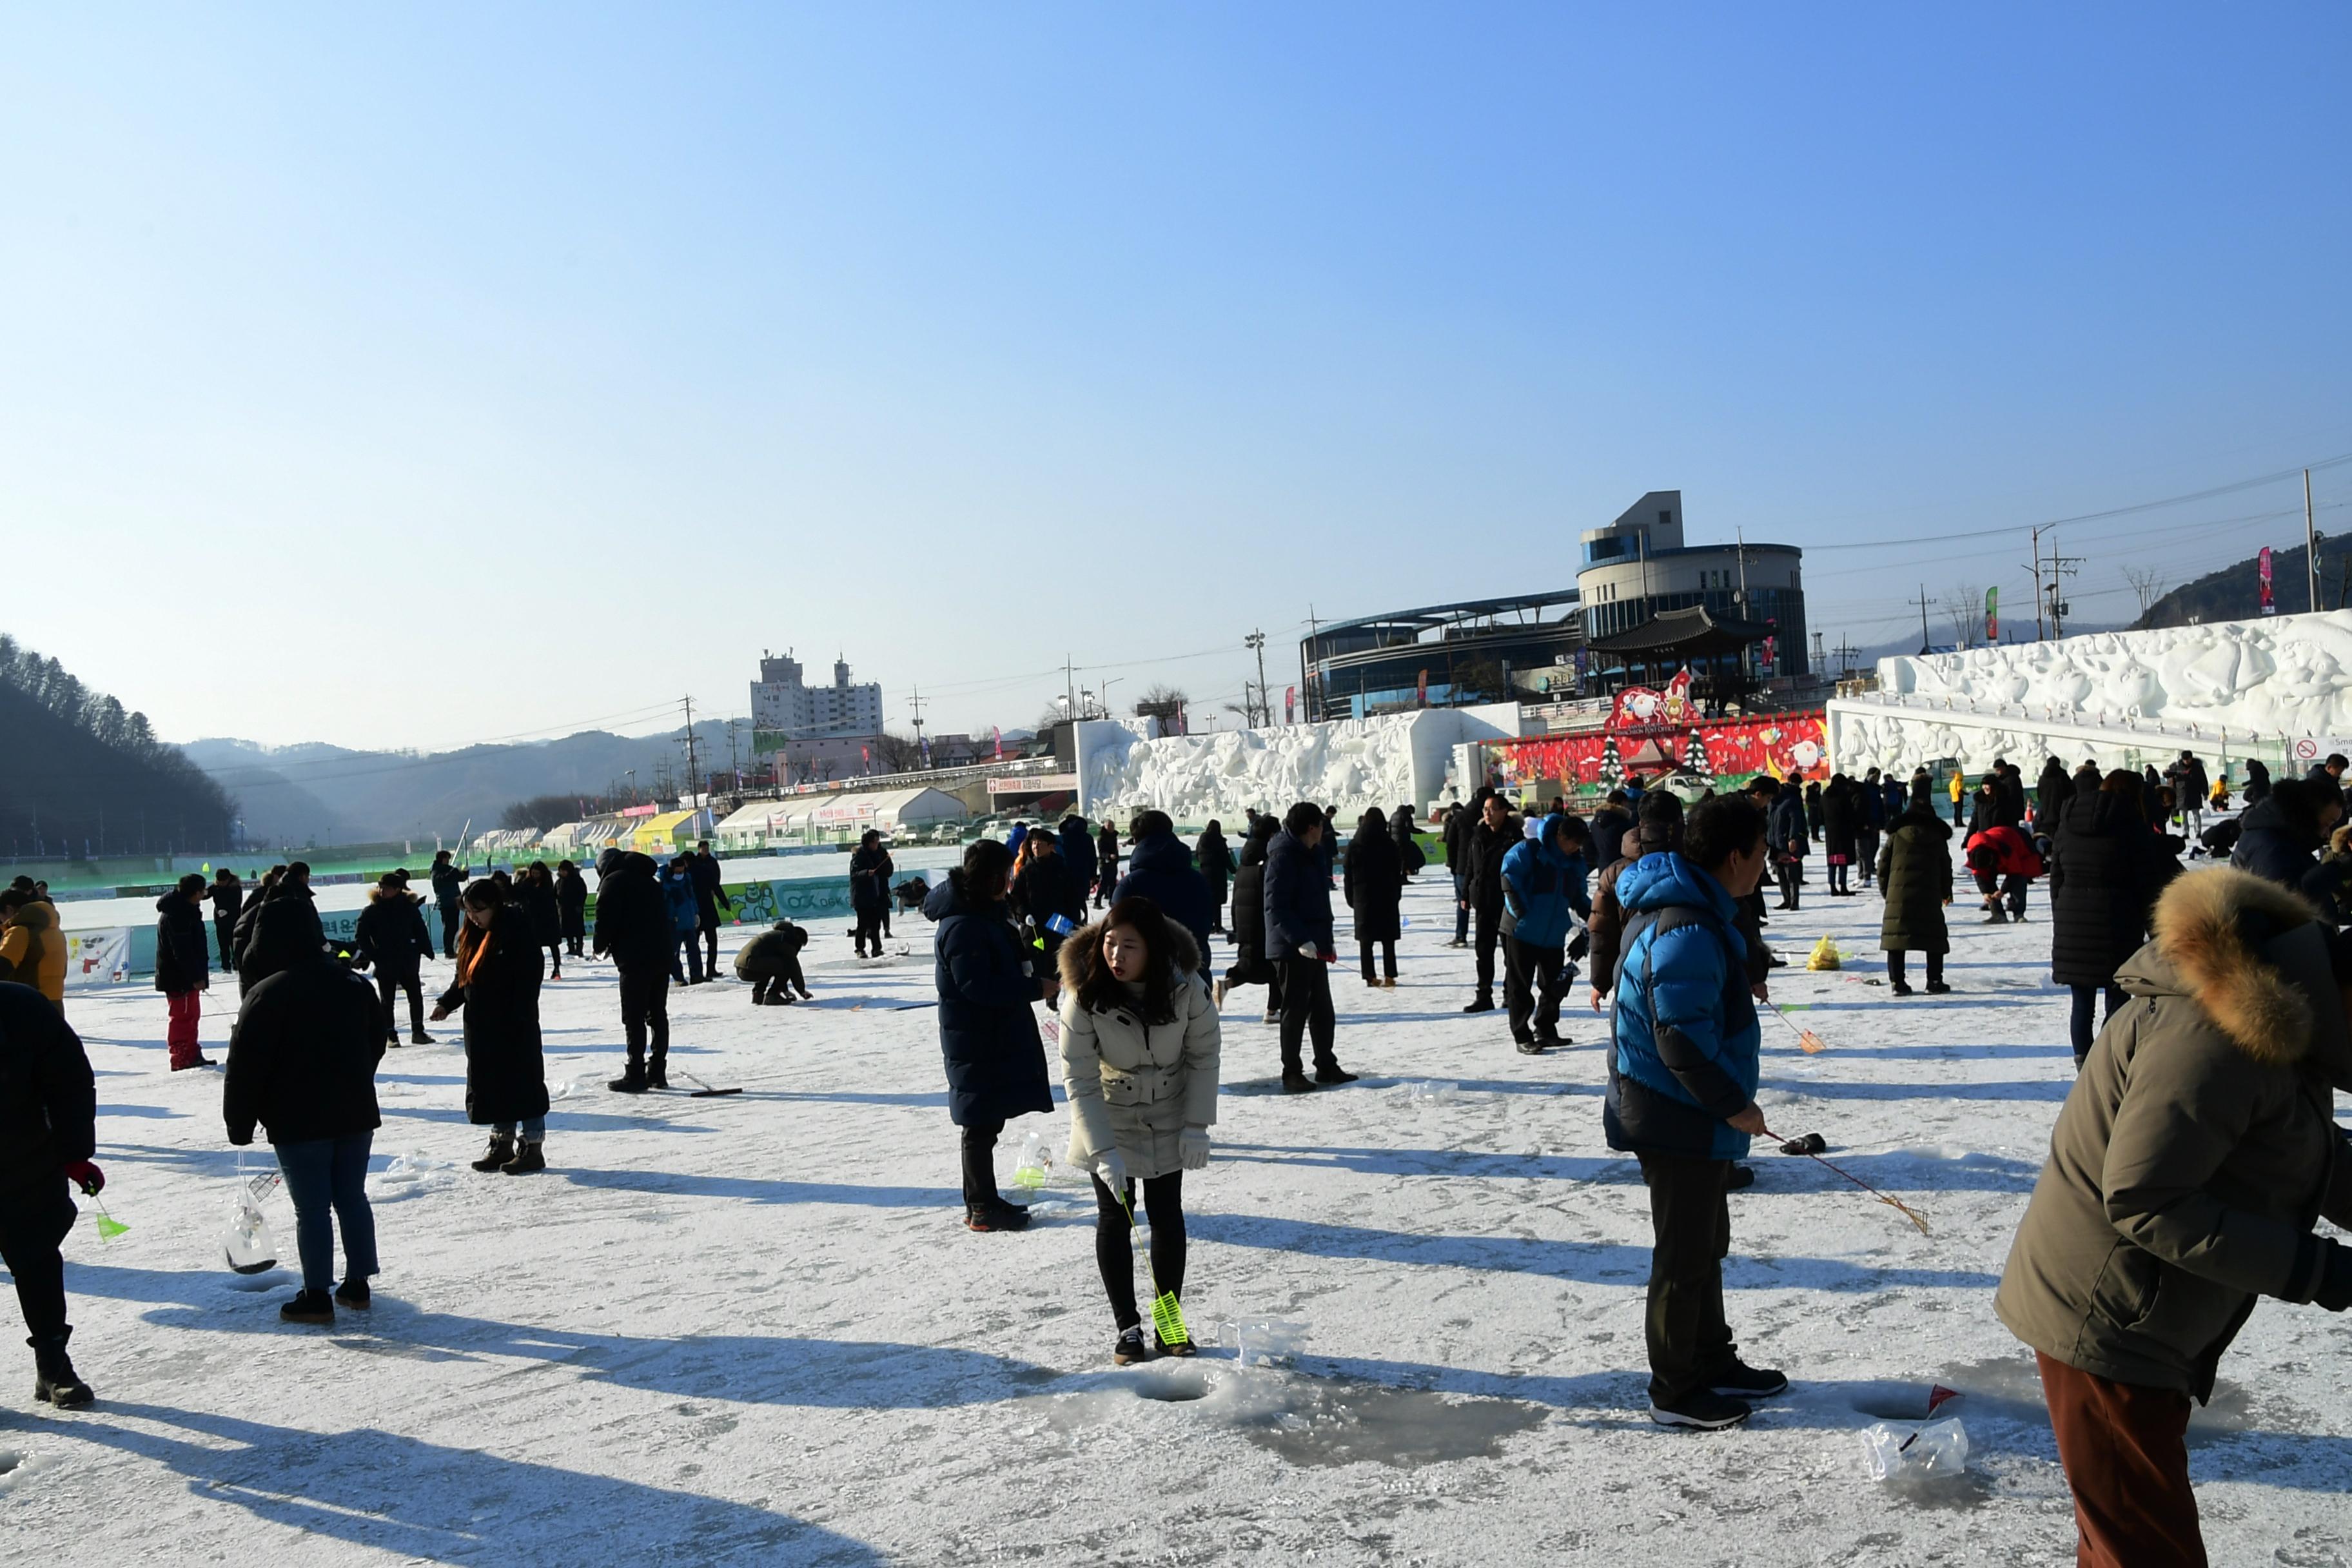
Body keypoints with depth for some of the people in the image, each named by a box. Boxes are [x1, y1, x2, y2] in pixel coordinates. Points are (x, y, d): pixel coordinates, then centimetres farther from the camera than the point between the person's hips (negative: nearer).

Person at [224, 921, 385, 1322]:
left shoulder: (266, 995, -11)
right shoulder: (356, 986, 8)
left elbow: (246, 1065, -11)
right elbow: (376, 1044, 19)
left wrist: (239, 1124, -2)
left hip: (299, 1123, -6)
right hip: (355, 1115, 6)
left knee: (312, 1209, 0)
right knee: (353, 1199, 13)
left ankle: (317, 1296, 5)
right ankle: (357, 1284, 20)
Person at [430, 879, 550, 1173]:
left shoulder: (518, 932, -14)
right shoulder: (472, 936, 11)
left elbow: (528, 982, -17)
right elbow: (464, 979, 19)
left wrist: (519, 1021, -21)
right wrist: (446, 1003, 5)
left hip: (514, 1027, -8)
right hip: (482, 1027, 8)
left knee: (523, 1082, -2)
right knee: (491, 1084, 13)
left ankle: (532, 1146, 5)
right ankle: (502, 1143, 24)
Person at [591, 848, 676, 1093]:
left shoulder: (613, 882, -3)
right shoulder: (648, 880, 20)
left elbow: (605, 919, -10)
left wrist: (601, 948, 8)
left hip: (635, 957, -7)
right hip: (663, 953, 8)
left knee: (634, 1018, -3)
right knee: (658, 1015, 12)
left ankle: (635, 1075, -3)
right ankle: (658, 1072, 14)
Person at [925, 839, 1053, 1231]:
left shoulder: (989, 913, 10)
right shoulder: (961, 926, -22)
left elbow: (1011, 960, 20)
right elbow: (979, 986, -26)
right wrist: (1035, 987, -21)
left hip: (1001, 1035, 10)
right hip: (976, 1043, -10)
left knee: (988, 1121, 17)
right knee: (981, 1125, 1)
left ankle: (984, 1201, 28)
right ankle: (982, 1209, 12)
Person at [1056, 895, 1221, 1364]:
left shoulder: (1186, 986, -24)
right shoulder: (1084, 994, -27)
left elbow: (1203, 1055, -9)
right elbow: (1079, 1079, -24)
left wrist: (1197, 1125, -13)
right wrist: (1102, 1150, -29)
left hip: (1168, 1119, 1)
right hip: (1109, 1119, -1)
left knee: (1167, 1216, 6)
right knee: (1115, 1219, 2)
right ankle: (1127, 1327, 17)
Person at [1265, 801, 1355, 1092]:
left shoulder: (1310, 855, 14)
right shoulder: (1284, 856, -16)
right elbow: (1276, 906, -23)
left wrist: (1327, 941, 19)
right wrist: (1300, 939, -30)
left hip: (1314, 946, 9)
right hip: (1293, 948, -9)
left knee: (1323, 1010, 15)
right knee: (1296, 1011, -1)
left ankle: (1326, 1067, 25)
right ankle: (1292, 1072, 8)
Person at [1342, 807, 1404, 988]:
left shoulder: (1354, 845, -2)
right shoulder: (1389, 844, -5)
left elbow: (1348, 875, 1)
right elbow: (1397, 873, 0)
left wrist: (1351, 898, 9)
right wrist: (1396, 895, 11)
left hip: (1363, 898, 1)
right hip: (1387, 897, -1)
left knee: (1366, 940, 6)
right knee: (1388, 939, 5)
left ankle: (1370, 977, 6)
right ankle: (1389, 976, 3)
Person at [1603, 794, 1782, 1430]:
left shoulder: (1680, 908, 8)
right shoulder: (1689, 932, -27)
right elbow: (1684, 1038, -29)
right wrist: (1734, 1104, -18)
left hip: (1690, 1114, 11)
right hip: (1680, 1120, -11)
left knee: (1707, 1241, 23)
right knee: (1685, 1255, 3)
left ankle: (1712, 1362, 38)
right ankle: (1675, 1391, 17)